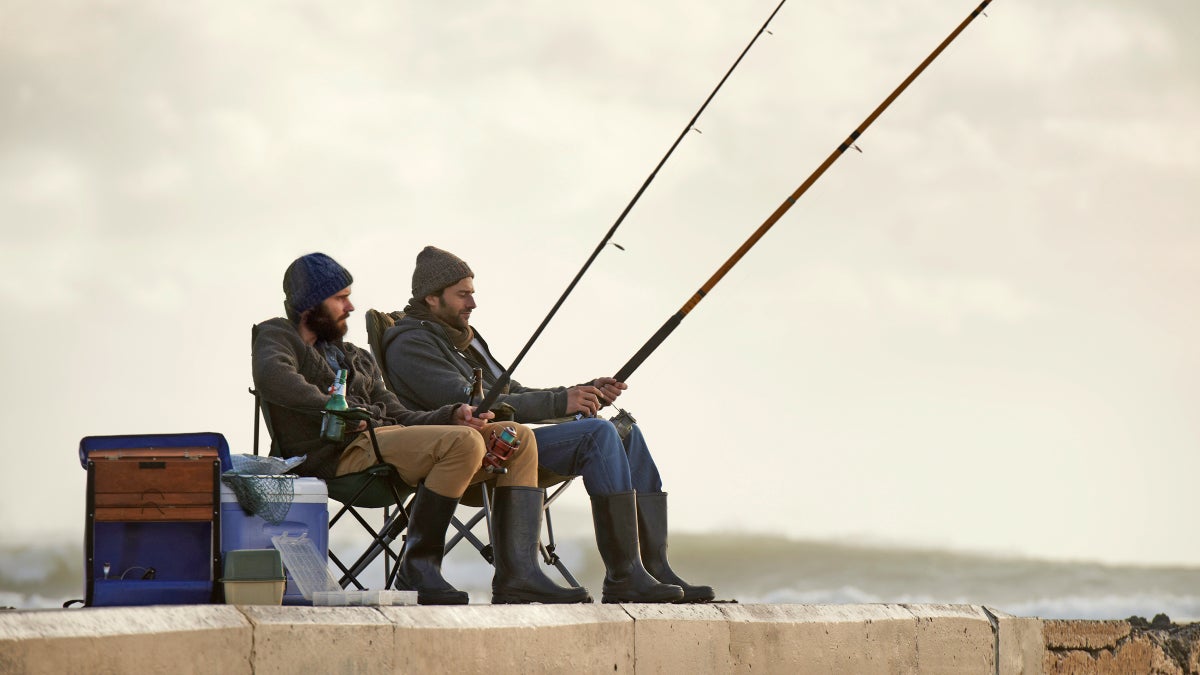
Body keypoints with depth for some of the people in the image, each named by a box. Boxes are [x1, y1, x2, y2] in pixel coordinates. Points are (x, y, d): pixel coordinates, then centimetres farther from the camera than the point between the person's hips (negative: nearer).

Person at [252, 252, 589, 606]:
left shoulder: (355, 358, 33)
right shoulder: (276, 335, 10)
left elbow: (400, 417, 23)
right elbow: (272, 377, -16)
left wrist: (453, 415, 4)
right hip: (340, 452, -9)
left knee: (518, 438, -2)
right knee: (463, 443, -29)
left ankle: (517, 576, -14)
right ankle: (418, 569, -19)